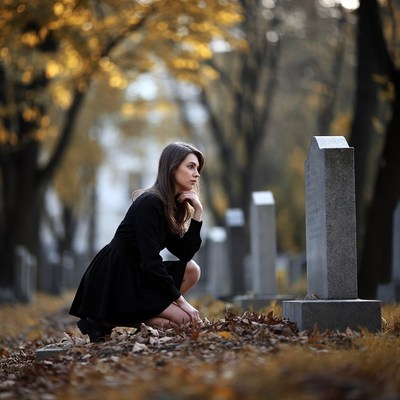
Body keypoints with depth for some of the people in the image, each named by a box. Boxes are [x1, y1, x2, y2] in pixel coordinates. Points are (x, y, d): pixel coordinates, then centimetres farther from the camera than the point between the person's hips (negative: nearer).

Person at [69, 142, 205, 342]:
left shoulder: (174, 205, 9)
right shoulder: (149, 204, -19)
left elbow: (185, 254, 4)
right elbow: (151, 262, -21)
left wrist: (197, 213, -3)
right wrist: (180, 300, -16)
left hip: (135, 275, 9)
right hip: (112, 283, -9)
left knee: (191, 269, -1)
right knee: (186, 319, -12)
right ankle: (107, 322, -8)